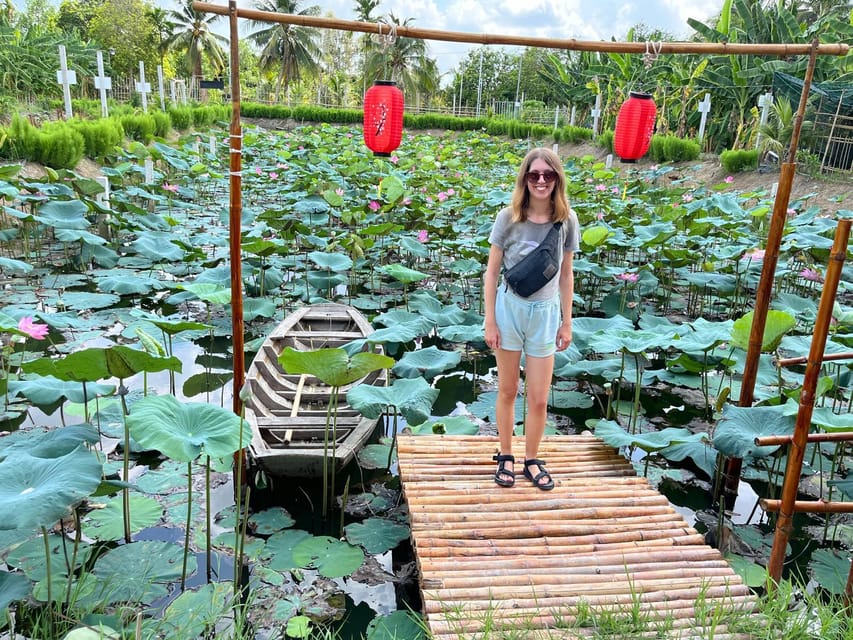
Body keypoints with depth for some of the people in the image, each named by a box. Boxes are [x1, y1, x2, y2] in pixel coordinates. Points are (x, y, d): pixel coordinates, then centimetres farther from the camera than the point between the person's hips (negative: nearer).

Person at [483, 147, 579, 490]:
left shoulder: (567, 219, -4)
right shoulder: (508, 217, -10)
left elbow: (566, 274, 4)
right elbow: (492, 271, -5)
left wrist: (567, 322, 6)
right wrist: (490, 321, -7)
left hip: (545, 313, 1)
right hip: (510, 308, -1)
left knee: (539, 399, 7)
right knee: (507, 392, 12)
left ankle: (532, 460, 28)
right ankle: (505, 456, 30)